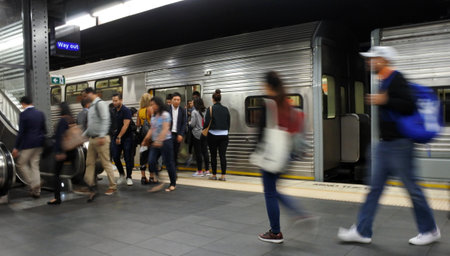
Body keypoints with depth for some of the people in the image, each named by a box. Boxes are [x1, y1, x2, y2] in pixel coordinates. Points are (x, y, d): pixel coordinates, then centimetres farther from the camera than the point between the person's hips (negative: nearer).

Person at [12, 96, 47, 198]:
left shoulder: (23, 115, -12)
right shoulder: (40, 114, 7)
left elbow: (21, 132, -14)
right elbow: (44, 130, 10)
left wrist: (16, 148, -8)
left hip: (27, 145, -6)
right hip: (39, 144, 6)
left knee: (21, 164, 11)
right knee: (35, 165, 11)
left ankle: (33, 184, 0)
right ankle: (36, 191, 11)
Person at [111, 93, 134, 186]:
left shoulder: (126, 110, -10)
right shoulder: (113, 111, 10)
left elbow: (126, 125, -16)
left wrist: (119, 137, -16)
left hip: (126, 137, -5)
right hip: (116, 137, 6)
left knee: (128, 157, -2)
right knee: (115, 157, 1)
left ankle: (129, 177, 8)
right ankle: (121, 174, 20)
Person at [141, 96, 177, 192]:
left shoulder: (165, 115, -9)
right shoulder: (153, 116, 14)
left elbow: (165, 129, -19)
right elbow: (151, 129, 17)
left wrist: (159, 140, -28)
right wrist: (146, 139, 7)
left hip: (165, 142, -8)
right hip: (155, 143, 8)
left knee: (168, 163, 1)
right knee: (151, 162, -2)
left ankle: (173, 184, 15)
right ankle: (159, 182, 8)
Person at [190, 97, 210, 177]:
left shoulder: (194, 112, -12)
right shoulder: (206, 111, 1)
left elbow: (192, 124, -13)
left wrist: (189, 123, 8)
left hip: (197, 134, -5)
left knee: (198, 152, 1)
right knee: (205, 151, 10)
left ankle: (200, 171, 5)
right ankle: (207, 170, 15)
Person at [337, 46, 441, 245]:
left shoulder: (396, 79, -13)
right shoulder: (384, 81, 14)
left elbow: (409, 106, -23)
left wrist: (384, 100, -25)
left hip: (399, 144, -9)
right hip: (384, 145, 9)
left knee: (411, 187, 3)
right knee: (375, 188, 8)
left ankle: (430, 230, 22)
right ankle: (362, 231, 13)